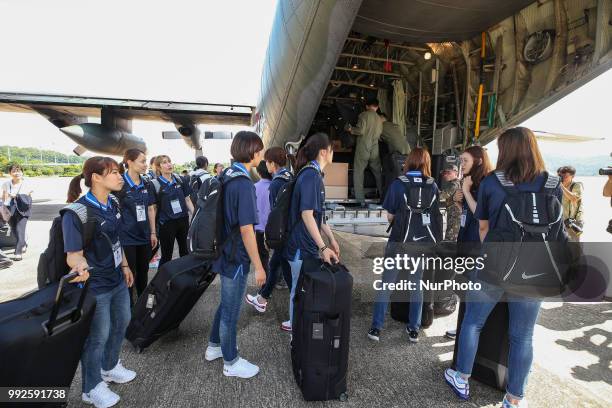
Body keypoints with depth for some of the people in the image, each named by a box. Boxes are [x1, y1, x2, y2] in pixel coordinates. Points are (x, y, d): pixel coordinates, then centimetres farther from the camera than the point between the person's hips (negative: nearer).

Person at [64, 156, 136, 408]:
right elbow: (73, 254, -25)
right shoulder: (77, 212, -23)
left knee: (121, 323, 23)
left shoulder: (113, 205, -1)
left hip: (117, 279, 8)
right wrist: (80, 267, -47)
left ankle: (110, 367, 48)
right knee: (97, 337, 9)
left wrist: (125, 266, 17)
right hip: (94, 286, -8)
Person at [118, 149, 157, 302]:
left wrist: (153, 232, 9)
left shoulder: (147, 185, 6)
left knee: (143, 272, 16)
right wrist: (117, 234, -13)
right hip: (126, 237, -5)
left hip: (144, 236, 5)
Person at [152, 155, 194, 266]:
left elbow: (187, 199, 9)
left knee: (184, 251, 18)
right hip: (166, 223, -4)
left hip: (183, 220, 5)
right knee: (166, 256, 6)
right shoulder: (155, 184, -9)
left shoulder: (179, 179, 4)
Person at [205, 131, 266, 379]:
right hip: (236, 258, -9)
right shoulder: (244, 184, -23)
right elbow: (246, 229, -25)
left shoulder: (226, 177, 5)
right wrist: (258, 266, -18)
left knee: (226, 303, 25)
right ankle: (231, 362, 27)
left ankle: (214, 346, 43)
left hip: (224, 252, 9)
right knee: (231, 310, 8)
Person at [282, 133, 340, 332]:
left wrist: (332, 239, 17)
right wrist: (323, 247, -24)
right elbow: (306, 214, -24)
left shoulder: (314, 174, 12)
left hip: (309, 245, 10)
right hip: (303, 247, -10)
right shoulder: (310, 175, -18)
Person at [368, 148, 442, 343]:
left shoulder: (398, 183, -8)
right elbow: (435, 214, 6)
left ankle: (376, 328, 12)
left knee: (386, 285, 7)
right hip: (423, 241, 3)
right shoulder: (433, 186, 0)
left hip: (400, 241, -3)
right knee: (417, 285, 16)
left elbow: (390, 216, -6)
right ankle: (414, 329, 24)